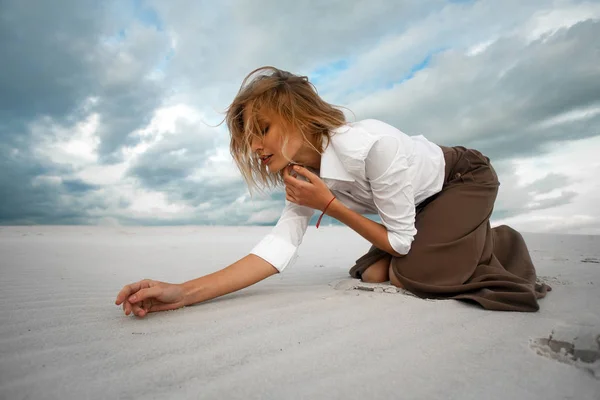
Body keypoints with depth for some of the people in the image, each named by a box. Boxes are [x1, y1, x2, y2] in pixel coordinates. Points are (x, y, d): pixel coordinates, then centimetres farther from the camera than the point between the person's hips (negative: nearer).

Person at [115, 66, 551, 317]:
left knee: (416, 273, -24)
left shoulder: (372, 144, -39)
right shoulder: (305, 173, -16)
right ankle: (472, 241, 20)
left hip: (467, 177, -6)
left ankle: (499, 243, 7)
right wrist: (184, 292, -34)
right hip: (425, 201, 6)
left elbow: (400, 241, -27)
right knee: (374, 272, -1)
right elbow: (280, 246, -27)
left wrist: (329, 204, -31)